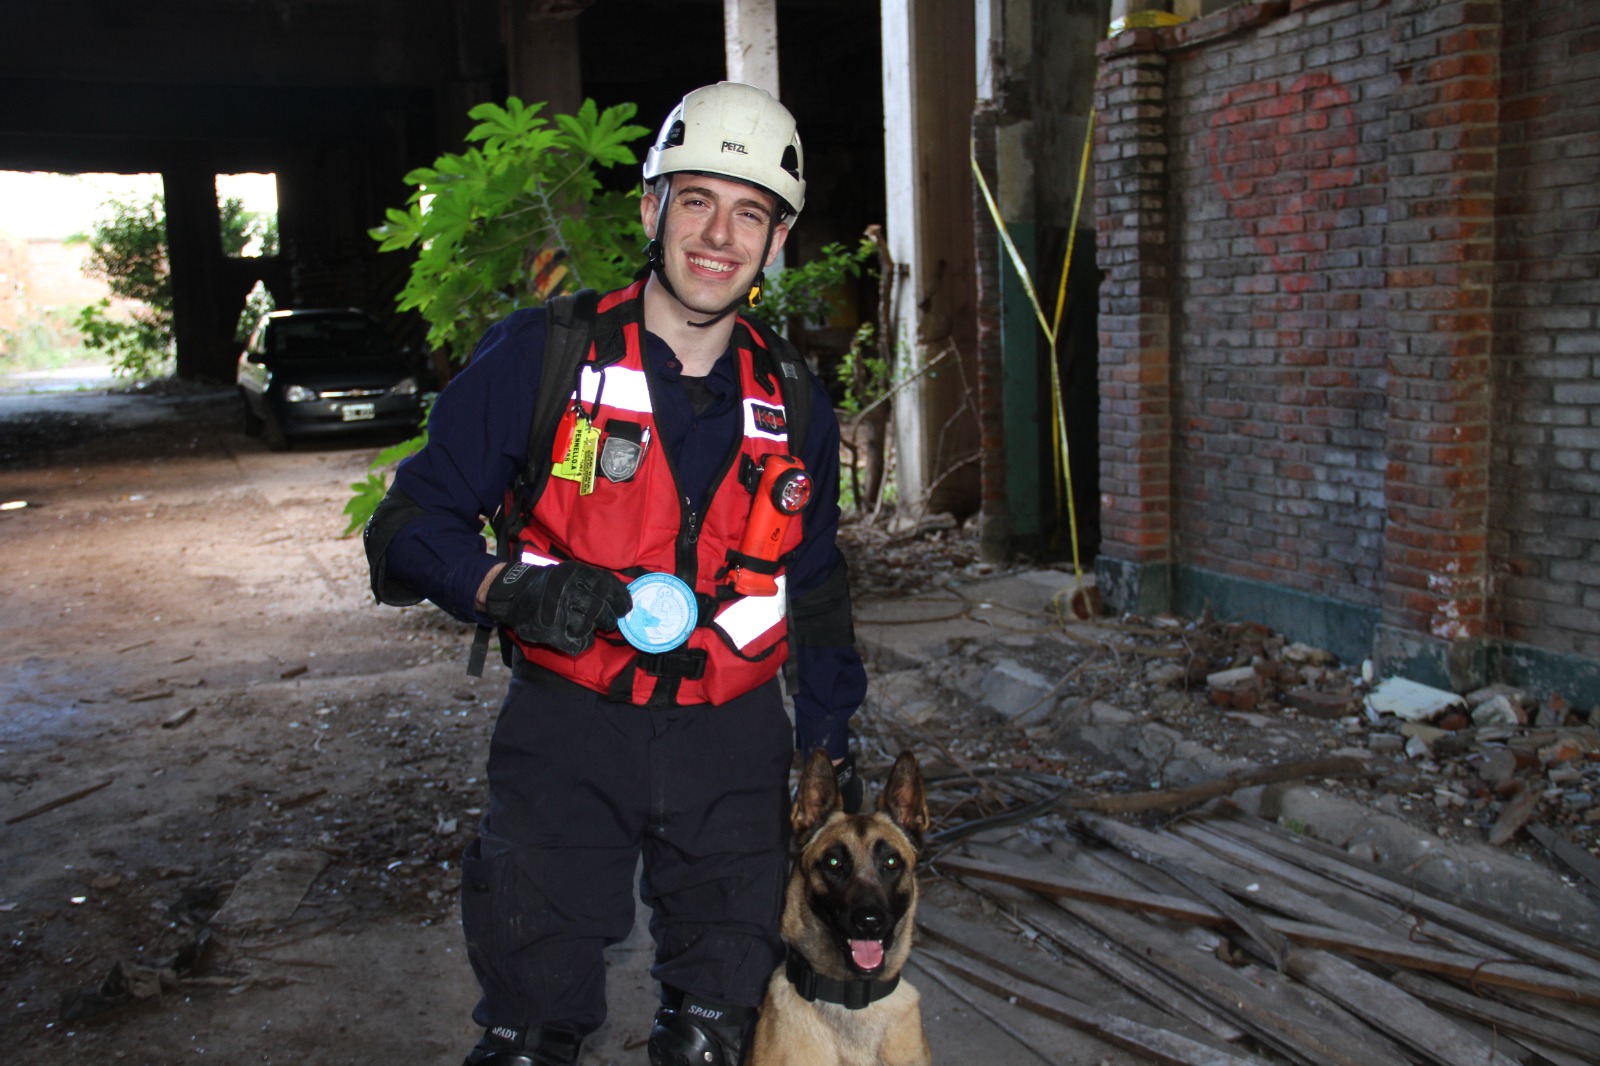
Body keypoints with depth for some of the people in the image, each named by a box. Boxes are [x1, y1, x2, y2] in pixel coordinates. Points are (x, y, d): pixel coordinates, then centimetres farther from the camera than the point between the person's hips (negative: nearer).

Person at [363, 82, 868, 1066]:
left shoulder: (795, 404, 6)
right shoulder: (539, 356, -7)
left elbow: (815, 589, 16)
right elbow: (414, 521, -4)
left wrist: (831, 743, 14)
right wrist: (510, 589, -22)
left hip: (732, 741, 3)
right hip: (568, 733, -3)